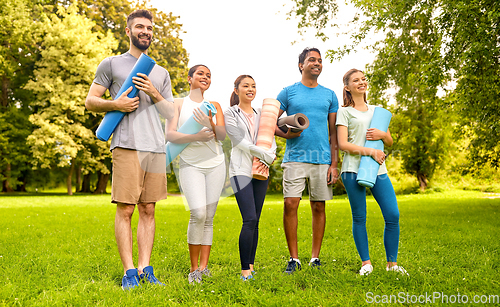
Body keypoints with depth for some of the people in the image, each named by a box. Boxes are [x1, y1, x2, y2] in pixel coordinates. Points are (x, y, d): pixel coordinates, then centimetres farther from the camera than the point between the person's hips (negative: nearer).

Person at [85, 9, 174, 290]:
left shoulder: (161, 73, 22)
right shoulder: (112, 64, 12)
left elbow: (171, 113, 16)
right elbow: (90, 101, 9)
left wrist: (154, 93, -1)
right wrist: (114, 104, -10)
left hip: (157, 148, 4)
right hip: (127, 146, -4)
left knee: (148, 210, 4)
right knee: (126, 209, -6)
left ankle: (145, 269, 9)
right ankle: (129, 271, 0)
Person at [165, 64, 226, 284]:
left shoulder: (214, 106, 14)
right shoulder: (178, 104, 8)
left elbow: (223, 135, 1)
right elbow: (170, 135, -5)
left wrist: (210, 124, -20)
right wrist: (195, 136, -20)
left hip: (215, 164, 3)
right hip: (190, 164, -3)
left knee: (209, 218, 2)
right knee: (198, 214, -17)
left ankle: (204, 267, 8)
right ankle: (194, 268, -4)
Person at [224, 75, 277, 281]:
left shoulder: (261, 114, 18)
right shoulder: (230, 114, 5)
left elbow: (271, 140, 10)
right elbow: (240, 141, -7)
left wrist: (269, 158, -10)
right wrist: (264, 154, -12)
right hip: (241, 170, -4)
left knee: (255, 221, 5)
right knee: (250, 219, -14)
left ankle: (251, 266, 13)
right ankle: (245, 269, -9)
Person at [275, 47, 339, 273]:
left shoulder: (329, 95, 14)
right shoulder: (288, 92, 8)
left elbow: (334, 132, 11)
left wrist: (334, 164, 3)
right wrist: (286, 134, -13)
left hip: (322, 159, 2)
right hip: (295, 158, -2)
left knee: (318, 207, 4)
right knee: (290, 204, -8)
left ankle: (315, 258, 15)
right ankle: (294, 258, 4)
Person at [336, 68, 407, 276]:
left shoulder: (377, 110, 20)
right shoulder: (344, 112, 5)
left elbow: (390, 142, 21)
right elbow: (343, 144, -5)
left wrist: (382, 135, -2)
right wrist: (370, 152, -13)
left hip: (378, 169, 4)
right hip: (353, 169, -4)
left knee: (393, 215, -3)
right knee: (359, 218, 1)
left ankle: (392, 264, 10)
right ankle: (366, 263, 14)